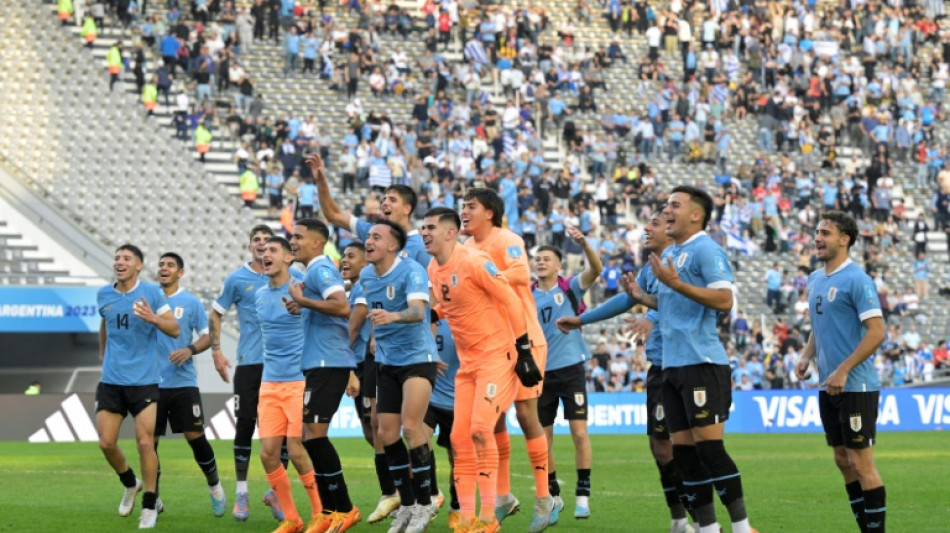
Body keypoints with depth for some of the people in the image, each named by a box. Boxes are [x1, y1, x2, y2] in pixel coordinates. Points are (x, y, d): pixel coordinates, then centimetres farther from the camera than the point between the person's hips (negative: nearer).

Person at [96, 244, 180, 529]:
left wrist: (153, 318, -23)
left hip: (144, 380, -4)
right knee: (106, 443, -1)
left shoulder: (151, 292, -5)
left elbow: (174, 329, -6)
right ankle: (130, 484, 27)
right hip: (111, 381, 4)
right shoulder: (104, 295, 5)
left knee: (145, 442, -10)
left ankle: (150, 506, 5)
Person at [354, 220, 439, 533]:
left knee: (410, 426, -17)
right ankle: (407, 503, 16)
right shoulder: (366, 275, 3)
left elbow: (417, 310, -36)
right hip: (386, 362, 7)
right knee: (387, 433, 3)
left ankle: (424, 504, -5)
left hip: (417, 357, -7)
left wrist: (392, 316, -54)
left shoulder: (412, 272, -18)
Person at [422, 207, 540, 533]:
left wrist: (523, 350, -15)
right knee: (459, 438, 3)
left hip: (497, 356, -8)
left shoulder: (473, 262, -17)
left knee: (480, 429, -18)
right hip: (467, 362, 8)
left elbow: (511, 300, -14)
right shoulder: (433, 270, 7)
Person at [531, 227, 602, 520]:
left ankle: (583, 495, -2)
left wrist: (584, 243, -33)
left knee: (579, 433, -8)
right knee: (543, 439, 6)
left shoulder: (570, 287, -1)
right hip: (541, 372, 3)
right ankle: (553, 494, 19)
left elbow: (596, 269, -17)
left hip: (570, 368, -3)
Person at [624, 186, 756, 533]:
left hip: (703, 363, -9)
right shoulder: (668, 254, 18)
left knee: (709, 447, -11)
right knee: (683, 451, 7)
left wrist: (675, 284, -24)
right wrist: (642, 298, 13)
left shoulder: (706, 250, -10)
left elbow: (724, 300, -20)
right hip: (673, 365, 9)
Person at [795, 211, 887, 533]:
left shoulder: (856, 280, -13)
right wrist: (807, 357, 5)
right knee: (843, 461, 11)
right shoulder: (815, 280, 12)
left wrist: (843, 371, -22)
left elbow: (877, 331, -19)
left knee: (860, 462, -6)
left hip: (855, 386, -8)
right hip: (828, 387, 8)